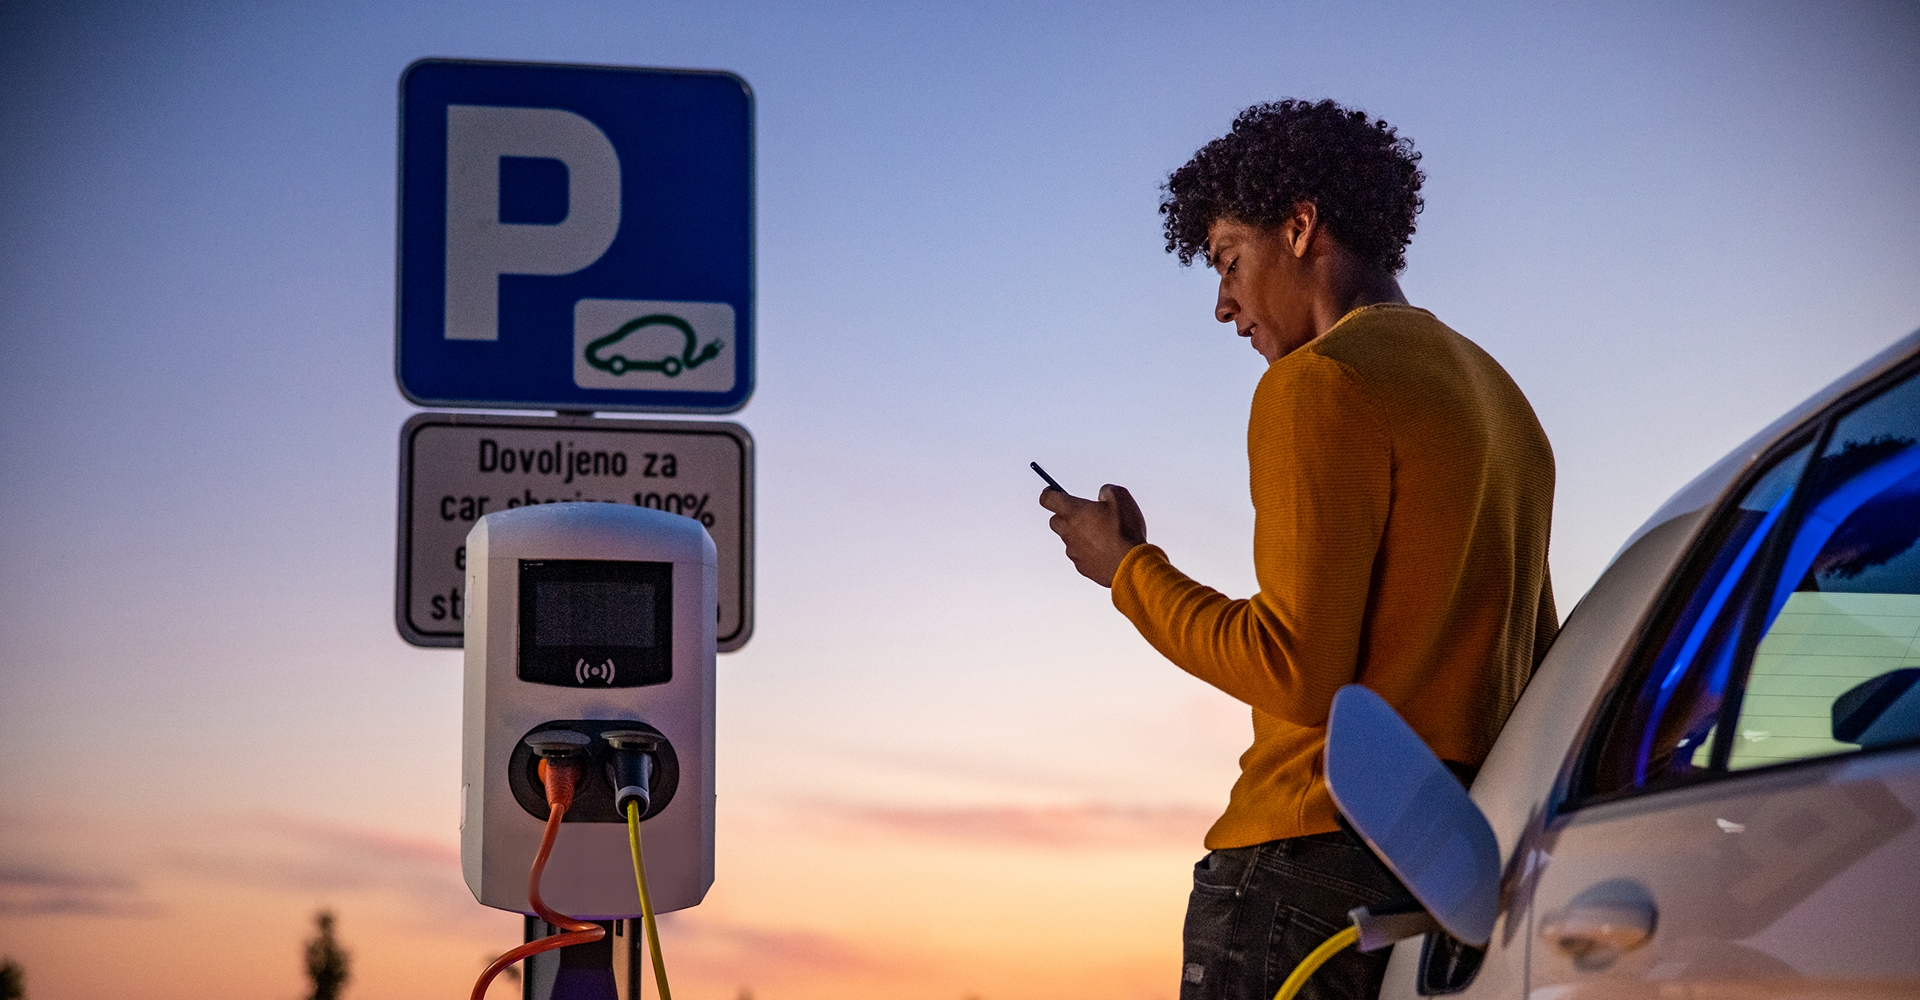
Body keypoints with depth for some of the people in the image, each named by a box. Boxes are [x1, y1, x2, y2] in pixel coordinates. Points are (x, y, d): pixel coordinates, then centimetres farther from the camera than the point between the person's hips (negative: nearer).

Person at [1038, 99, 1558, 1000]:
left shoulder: (1322, 385, -7)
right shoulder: (1496, 395, 22)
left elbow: (1298, 671, -15)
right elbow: (1536, 671, 24)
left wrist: (1128, 570, -2)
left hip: (1321, 856, -9)